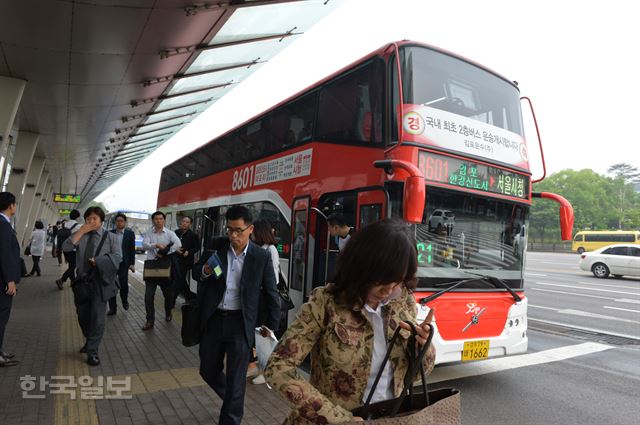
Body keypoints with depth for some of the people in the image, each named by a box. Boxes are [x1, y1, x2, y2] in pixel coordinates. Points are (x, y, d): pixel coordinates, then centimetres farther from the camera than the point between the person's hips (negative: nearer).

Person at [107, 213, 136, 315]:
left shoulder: (130, 233, 0)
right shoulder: (110, 233, 5)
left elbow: (132, 249, 0)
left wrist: (132, 264, -4)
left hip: (123, 263, -2)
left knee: (124, 284, -3)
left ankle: (125, 301, 27)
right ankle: (112, 308, 15)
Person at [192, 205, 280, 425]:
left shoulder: (262, 257, -9)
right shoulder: (218, 247, -3)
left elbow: (271, 293, -1)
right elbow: (195, 272, 5)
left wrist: (271, 325, 3)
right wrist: (205, 270, -19)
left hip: (241, 323, -4)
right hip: (213, 319, 4)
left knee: (235, 379, 5)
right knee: (208, 370, 19)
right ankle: (233, 402, 47)